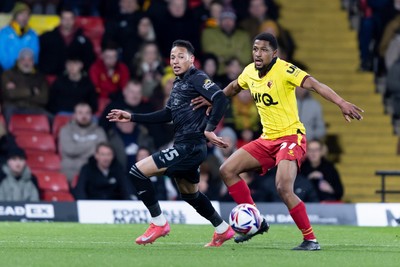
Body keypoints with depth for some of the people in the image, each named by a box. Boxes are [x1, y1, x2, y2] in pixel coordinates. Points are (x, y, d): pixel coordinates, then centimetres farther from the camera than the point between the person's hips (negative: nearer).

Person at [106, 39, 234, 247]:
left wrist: (209, 129, -29)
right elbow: (167, 115, 24)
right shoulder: (178, 83, 17)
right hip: (184, 146, 10)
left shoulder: (197, 78, -10)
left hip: (190, 146, -10)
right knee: (190, 194, 25)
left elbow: (221, 99, -22)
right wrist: (131, 117, 21)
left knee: (138, 171, -13)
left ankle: (159, 223, -4)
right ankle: (223, 230, 39)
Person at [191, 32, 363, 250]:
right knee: (227, 170, 1)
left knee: (283, 188, -26)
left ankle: (310, 239, -13)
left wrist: (342, 103, -43)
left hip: (291, 137, -8)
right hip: (267, 139, 8)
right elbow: (233, 87, 27)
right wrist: (214, 100, 32)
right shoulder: (250, 72, 3)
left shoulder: (284, 70, -18)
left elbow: (315, 85, -30)